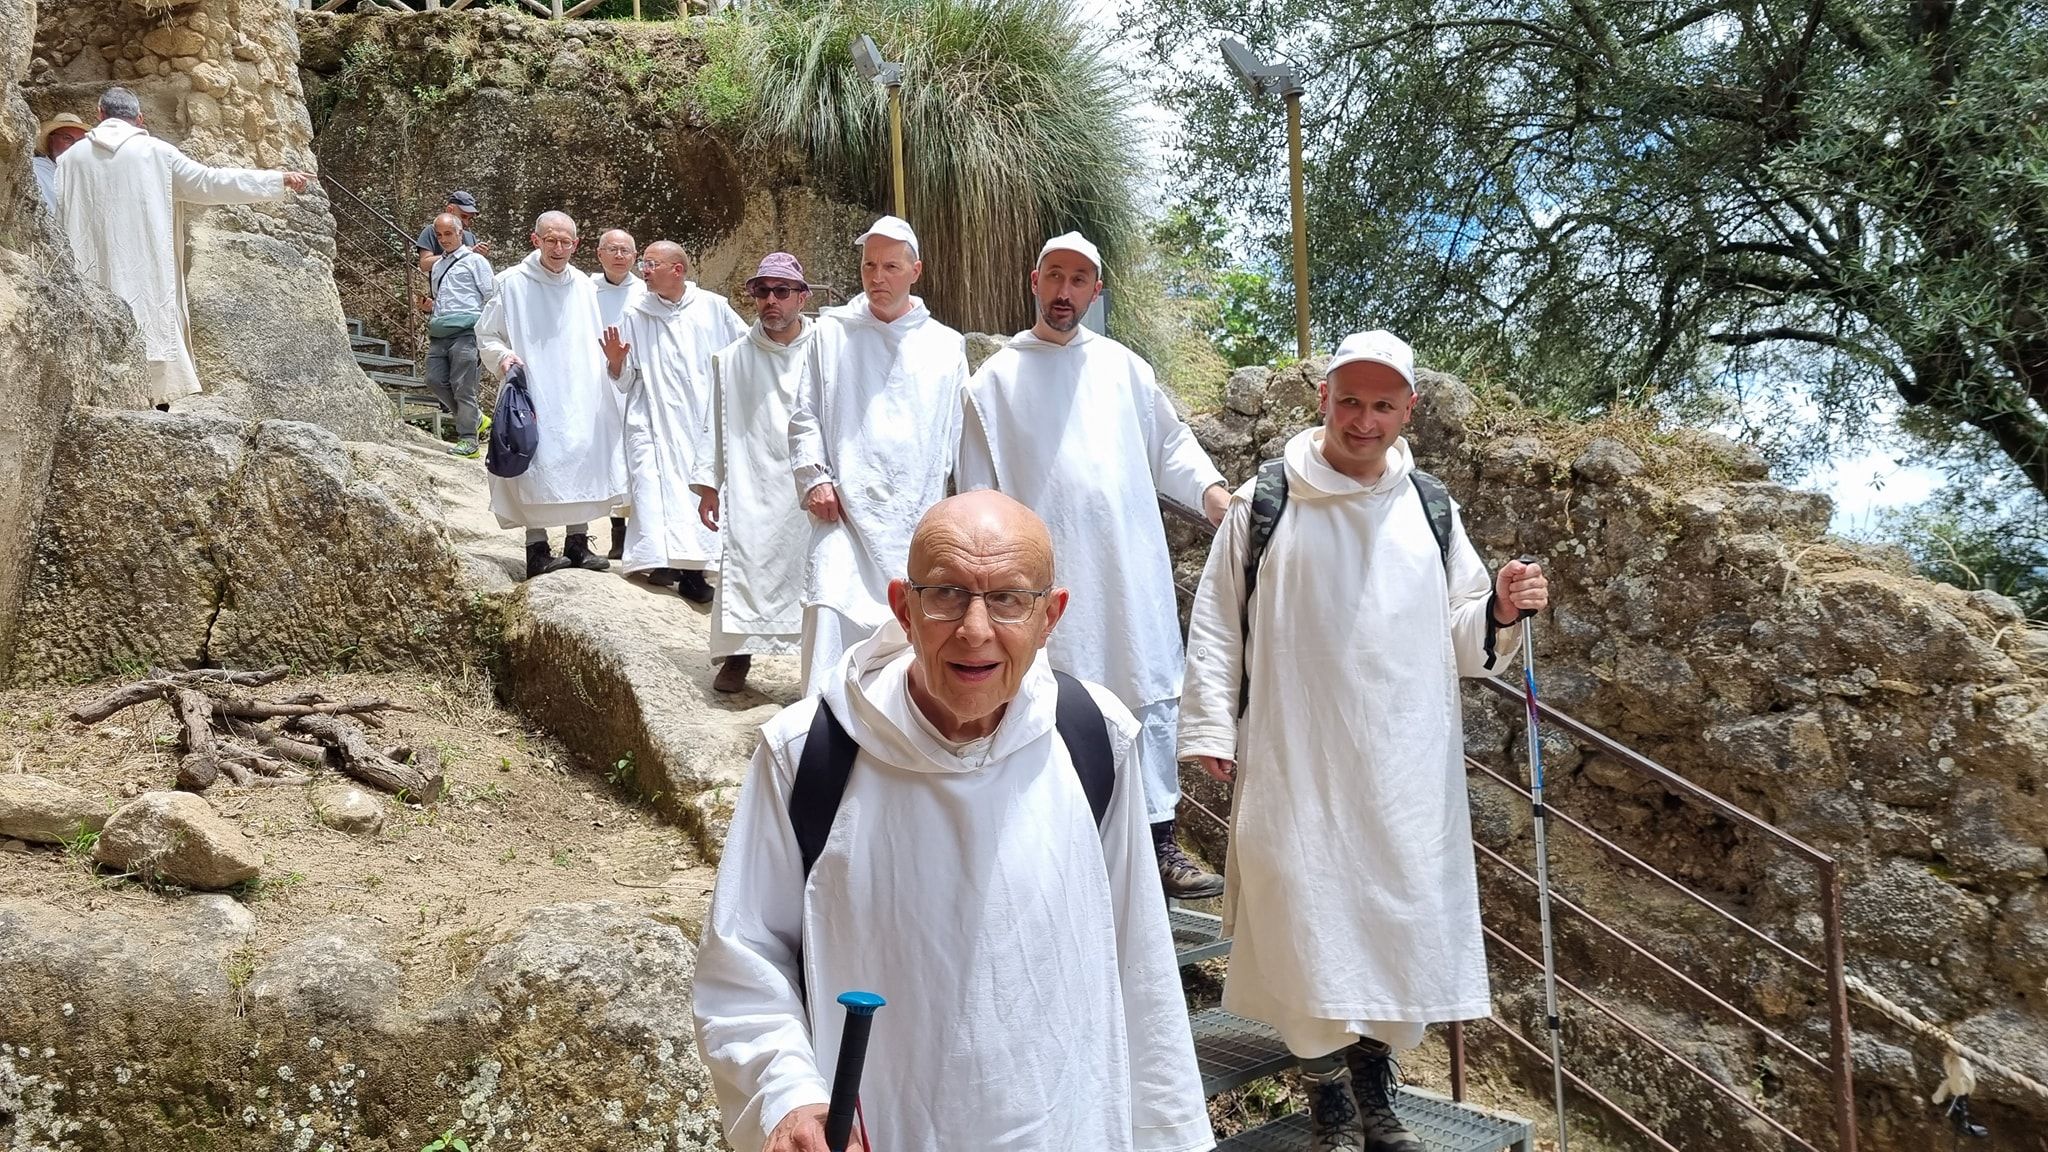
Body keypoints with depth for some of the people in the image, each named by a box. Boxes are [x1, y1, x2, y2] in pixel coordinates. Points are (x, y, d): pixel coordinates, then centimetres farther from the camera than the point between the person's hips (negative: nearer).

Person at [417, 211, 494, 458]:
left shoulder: (474, 261, 5)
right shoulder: (436, 266, 25)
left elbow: (492, 298, -1)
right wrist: (428, 306, 13)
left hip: (465, 333, -7)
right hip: (439, 334, 7)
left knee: (462, 386, -8)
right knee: (435, 381, 0)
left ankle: (468, 439, -2)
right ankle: (474, 418, 17)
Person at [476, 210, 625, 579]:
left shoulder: (583, 286, 9)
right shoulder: (513, 283, -4)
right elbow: (485, 335, 2)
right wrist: (503, 356, -17)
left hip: (580, 396, 4)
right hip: (535, 394, -4)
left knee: (584, 463, 6)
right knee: (538, 467, -4)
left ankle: (577, 541, 18)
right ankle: (536, 546, 5)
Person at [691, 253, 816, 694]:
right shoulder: (733, 360, 7)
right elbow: (718, 425, 11)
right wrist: (709, 484, 8)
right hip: (751, 487, 2)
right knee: (746, 564, 1)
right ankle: (739, 653, 15)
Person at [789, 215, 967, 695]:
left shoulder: (946, 345, 9)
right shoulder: (832, 331, 7)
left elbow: (956, 435, 11)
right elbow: (804, 416, 9)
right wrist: (814, 478, -4)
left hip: (919, 516, 1)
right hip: (845, 510, -1)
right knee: (832, 614, -15)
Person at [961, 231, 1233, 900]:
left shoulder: (1123, 367, 11)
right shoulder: (995, 380, 5)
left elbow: (1170, 443, 13)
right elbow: (978, 492, 6)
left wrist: (1212, 492, -4)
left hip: (1133, 572, 2)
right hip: (1050, 577, -2)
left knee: (1154, 699, 2)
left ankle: (1159, 840, 10)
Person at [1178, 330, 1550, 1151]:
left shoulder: (1430, 509, 7)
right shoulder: (1265, 502, -2)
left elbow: (1458, 640, 12)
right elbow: (1217, 623, 1)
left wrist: (1500, 612, -8)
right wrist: (1210, 726, -4)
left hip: (1405, 768, 3)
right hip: (1294, 762, -3)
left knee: (1399, 915, 11)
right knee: (1307, 924, 1)